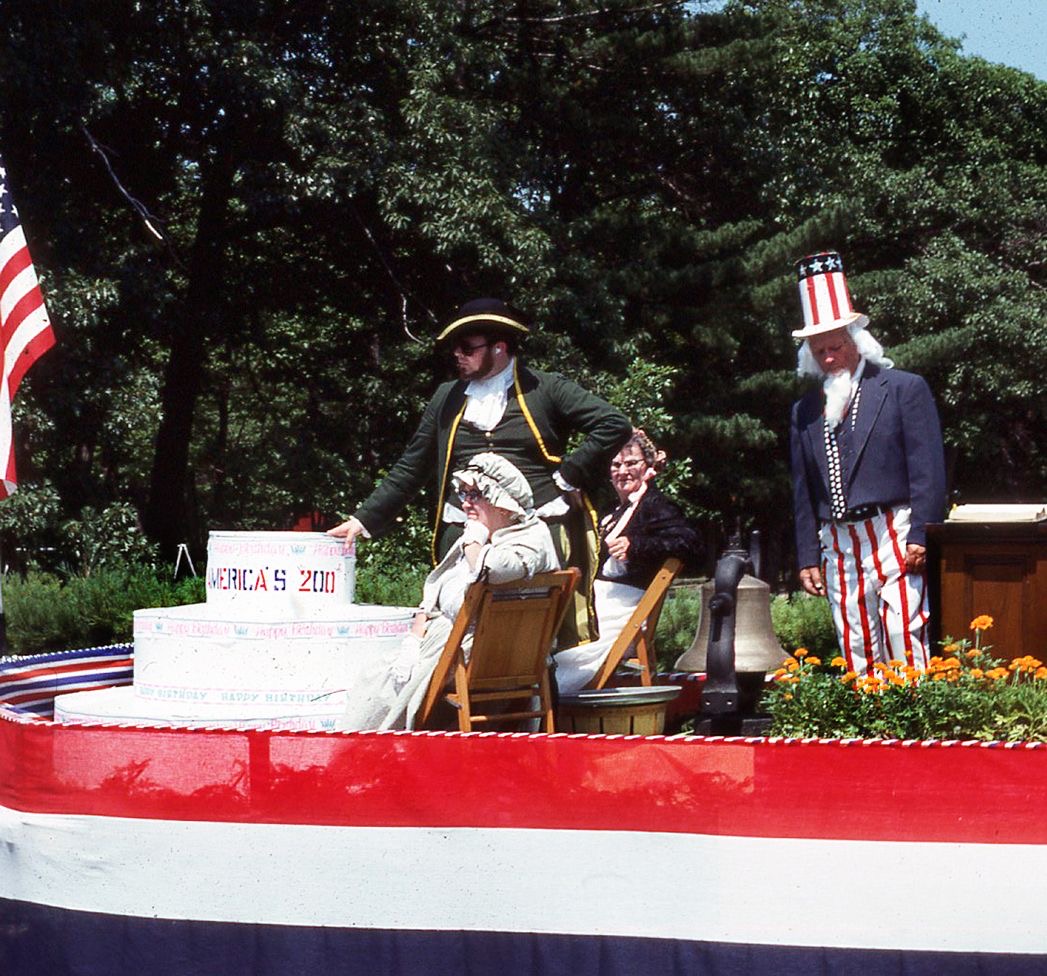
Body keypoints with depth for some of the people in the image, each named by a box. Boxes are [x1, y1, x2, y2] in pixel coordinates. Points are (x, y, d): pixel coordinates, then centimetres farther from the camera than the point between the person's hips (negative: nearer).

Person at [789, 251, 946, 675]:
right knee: (855, 650, 4)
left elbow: (928, 470, -3)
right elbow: (803, 492, 17)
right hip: (837, 546, 5)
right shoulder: (805, 411, 15)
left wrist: (920, 537, -11)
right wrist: (807, 557, 11)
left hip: (894, 537, -4)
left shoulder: (905, 389, 2)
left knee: (904, 638, -10)